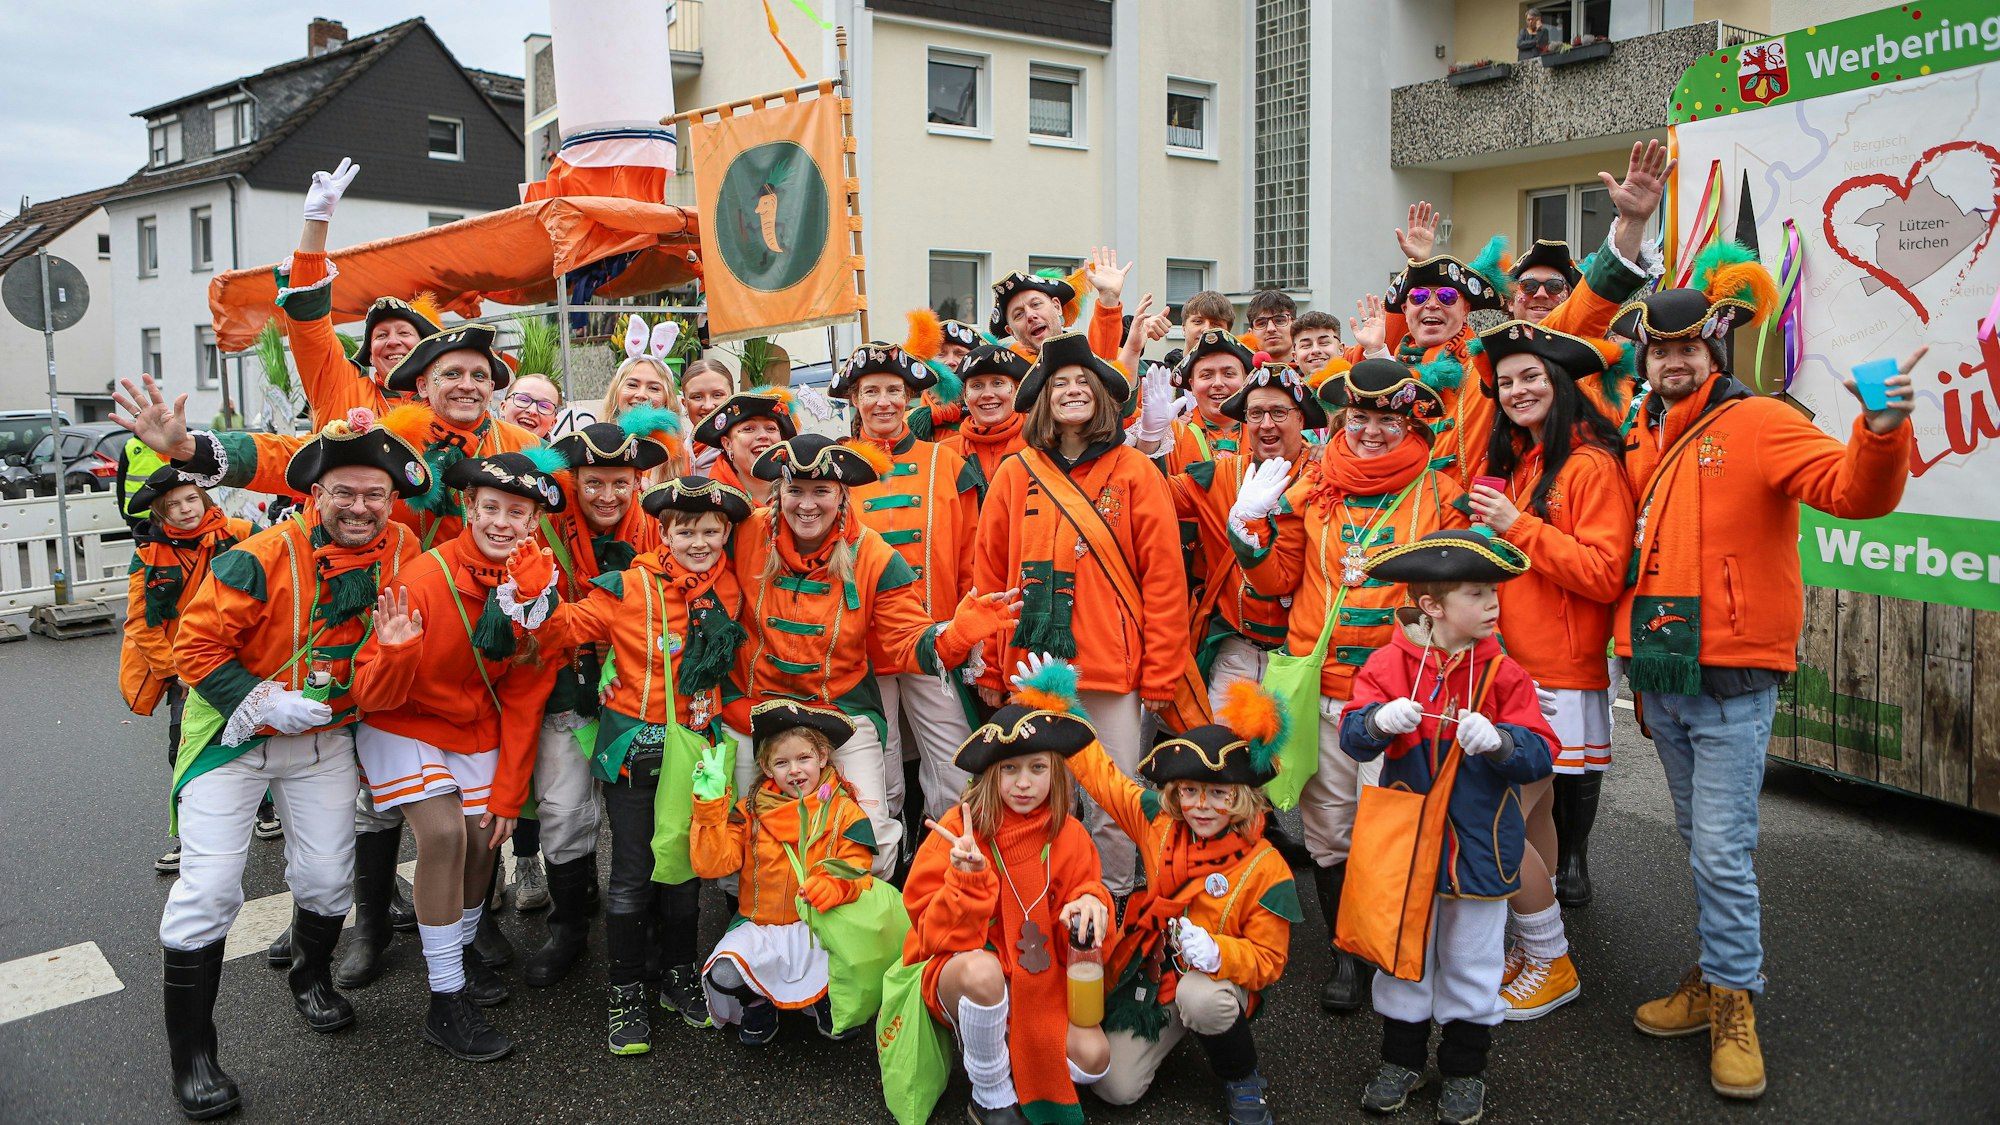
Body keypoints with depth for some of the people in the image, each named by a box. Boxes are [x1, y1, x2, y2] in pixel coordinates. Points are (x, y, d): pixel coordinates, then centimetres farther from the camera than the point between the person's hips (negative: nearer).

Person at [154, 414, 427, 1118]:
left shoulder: (402, 552, -10)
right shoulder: (262, 559, -24)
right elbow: (197, 644, -18)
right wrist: (261, 703, -23)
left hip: (326, 738, 4)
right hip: (234, 734, -4)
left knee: (328, 877, 8)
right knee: (209, 887, -6)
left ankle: (310, 977, 39)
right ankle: (191, 1054, 9)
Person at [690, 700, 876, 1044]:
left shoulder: (844, 812, 1)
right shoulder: (750, 811, 5)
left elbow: (856, 874, -7)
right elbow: (711, 865, -4)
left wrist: (834, 888, -31)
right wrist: (710, 802, -11)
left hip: (819, 926, -1)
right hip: (758, 927, 1)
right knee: (723, 975, -27)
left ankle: (826, 1000, 10)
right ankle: (757, 1004, 11)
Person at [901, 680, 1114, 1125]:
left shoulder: (1068, 835, -4)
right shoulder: (959, 830, -14)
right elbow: (939, 937, -16)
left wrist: (1090, 905, -21)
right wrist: (967, 880, -33)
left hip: (1041, 981, 3)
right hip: (956, 974, -3)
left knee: (1092, 1058, -21)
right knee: (982, 969, -38)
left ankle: (1013, 1064, 11)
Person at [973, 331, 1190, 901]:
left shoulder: (1134, 472, 1)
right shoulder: (1015, 473, 6)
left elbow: (1164, 576, -1)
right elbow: (989, 575, 8)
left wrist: (1160, 673, -5)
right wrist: (989, 667, 4)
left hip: (1115, 671, -1)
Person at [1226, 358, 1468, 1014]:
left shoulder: (1439, 495, 2)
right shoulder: (1308, 490, 7)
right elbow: (1278, 580, 9)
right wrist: (1247, 525, -3)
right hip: (1318, 685, 2)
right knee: (1327, 826, 9)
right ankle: (1346, 953, 26)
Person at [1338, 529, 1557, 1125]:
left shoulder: (1502, 673, -7)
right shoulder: (1390, 662, -7)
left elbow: (1540, 755, -11)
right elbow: (1351, 735, -14)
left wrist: (1499, 741, -32)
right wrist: (1379, 720, -35)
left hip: (1478, 843, 0)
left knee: (1471, 958, 12)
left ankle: (1465, 1067, 31)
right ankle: (1402, 1057, 32)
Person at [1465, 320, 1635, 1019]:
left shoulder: (1591, 465, -10)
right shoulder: (1509, 464, 15)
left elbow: (1605, 573, -17)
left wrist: (1518, 526, -17)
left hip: (1559, 679, -7)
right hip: (1508, 668, 7)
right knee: (1534, 816, 13)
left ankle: (1551, 960, 12)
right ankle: (1535, 952, 25)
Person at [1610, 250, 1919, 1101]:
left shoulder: (1757, 424, -8)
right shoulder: (1641, 443, 10)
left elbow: (1854, 492, -23)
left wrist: (1881, 432, -43)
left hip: (1732, 685, -6)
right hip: (1661, 679, 6)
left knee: (1722, 851, -3)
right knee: (1701, 845, 16)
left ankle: (1733, 1006, 12)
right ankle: (1718, 979, 30)